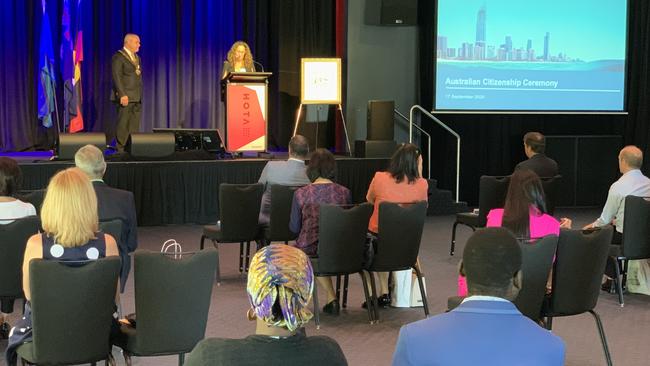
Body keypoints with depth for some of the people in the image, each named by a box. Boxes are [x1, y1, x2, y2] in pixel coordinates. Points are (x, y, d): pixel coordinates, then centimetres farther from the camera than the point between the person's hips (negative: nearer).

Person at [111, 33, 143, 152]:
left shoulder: (136, 57, 19)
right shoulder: (118, 57, -7)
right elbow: (117, 77, -14)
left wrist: (140, 94, 12)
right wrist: (122, 95, -22)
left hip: (137, 97, 8)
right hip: (125, 97, -8)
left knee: (134, 126, 7)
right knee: (123, 125, -6)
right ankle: (120, 149, -2)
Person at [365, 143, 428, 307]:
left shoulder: (379, 178, -13)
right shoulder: (421, 184, -12)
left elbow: (369, 200, 7)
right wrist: (419, 173, 7)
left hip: (377, 237, -2)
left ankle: (384, 292, 28)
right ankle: (383, 293, 35)